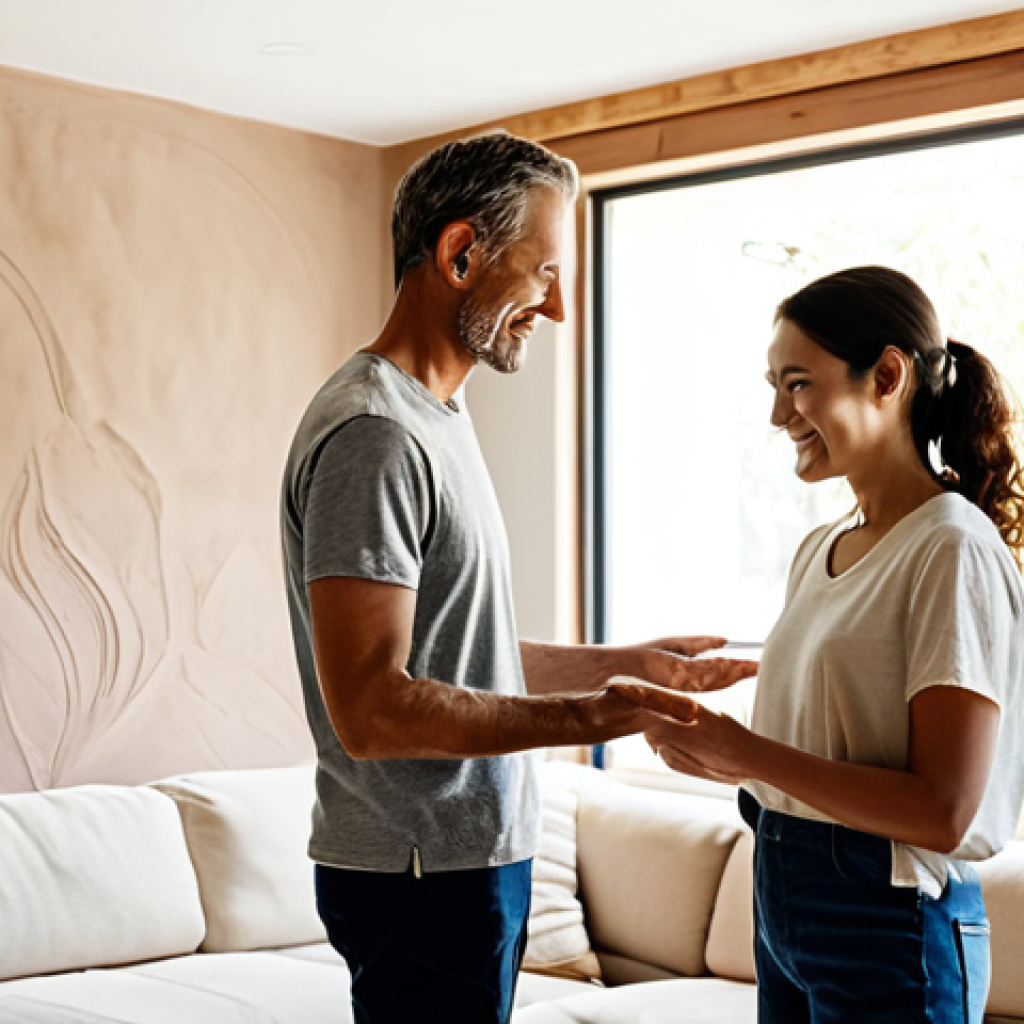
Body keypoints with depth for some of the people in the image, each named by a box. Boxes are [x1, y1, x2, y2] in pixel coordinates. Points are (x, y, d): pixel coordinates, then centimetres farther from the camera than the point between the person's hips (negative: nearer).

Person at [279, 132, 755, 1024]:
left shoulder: (438, 416, 13)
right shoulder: (373, 433, -19)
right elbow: (371, 708, -25)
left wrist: (623, 663, 15)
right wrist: (589, 717, -24)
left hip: (469, 853, 10)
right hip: (423, 877, -9)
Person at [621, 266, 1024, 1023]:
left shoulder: (954, 551, -16)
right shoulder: (820, 551, 8)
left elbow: (942, 812, -21)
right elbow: (812, 741, 10)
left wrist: (747, 755, -24)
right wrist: (714, 740, -8)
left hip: (889, 931, -7)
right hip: (781, 904, 7)